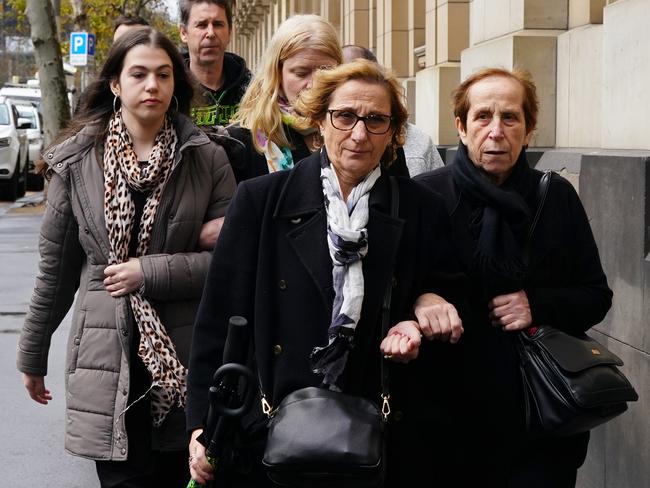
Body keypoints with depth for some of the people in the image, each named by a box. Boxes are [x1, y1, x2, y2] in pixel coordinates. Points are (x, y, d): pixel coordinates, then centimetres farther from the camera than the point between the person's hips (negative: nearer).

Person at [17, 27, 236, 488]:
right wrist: (33, 354, 14)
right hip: (110, 358, 0)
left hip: (185, 359, 0)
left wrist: (150, 272, -13)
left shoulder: (207, 159, -1)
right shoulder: (77, 160, 1)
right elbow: (56, 268, 9)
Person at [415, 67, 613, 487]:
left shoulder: (558, 197, 2)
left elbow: (596, 297, 6)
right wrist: (422, 302, -21)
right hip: (452, 410, -1)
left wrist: (537, 305, -11)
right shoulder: (426, 195, -4)